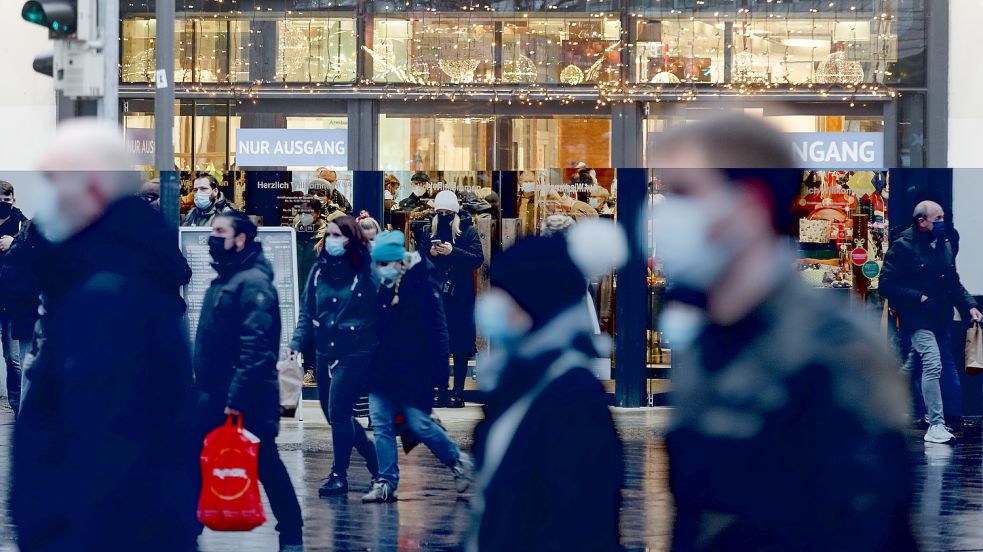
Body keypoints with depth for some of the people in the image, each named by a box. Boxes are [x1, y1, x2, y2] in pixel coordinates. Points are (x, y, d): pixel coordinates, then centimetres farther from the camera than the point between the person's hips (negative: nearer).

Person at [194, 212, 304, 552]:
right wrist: (201, 382, 16)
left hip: (247, 399, -9)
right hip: (212, 395, 9)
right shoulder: (223, 279, 15)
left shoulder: (253, 282, -15)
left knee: (266, 465, 0)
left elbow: (255, 348, -23)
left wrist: (237, 397, -26)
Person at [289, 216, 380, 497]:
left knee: (338, 412, -10)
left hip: (356, 352, -6)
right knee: (334, 414, 11)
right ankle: (375, 461, 29)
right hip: (325, 352, 6)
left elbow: (382, 311, -9)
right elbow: (307, 312, 9)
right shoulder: (319, 270, 6)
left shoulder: (366, 271, -9)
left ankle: (339, 476, 2)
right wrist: (296, 345, -3)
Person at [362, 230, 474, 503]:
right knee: (381, 425, 2)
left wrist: (439, 367, -17)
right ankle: (386, 483, 7)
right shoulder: (380, 287, 9)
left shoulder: (421, 286, -11)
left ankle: (459, 462, 17)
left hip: (412, 373, -6)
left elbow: (437, 330, -12)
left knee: (419, 424, -4)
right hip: (382, 372, 6)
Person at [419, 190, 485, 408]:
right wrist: (429, 254, -9)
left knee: (460, 347, -1)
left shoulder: (468, 231, 0)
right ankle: (440, 388, 10)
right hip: (435, 296, 4)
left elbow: (478, 259, -9)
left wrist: (453, 252, -19)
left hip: (460, 298, -4)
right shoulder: (429, 232, 11)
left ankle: (458, 392, 2)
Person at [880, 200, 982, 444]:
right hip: (918, 320, -7)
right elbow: (887, 286, -13)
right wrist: (919, 298, -17)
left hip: (941, 320, 7)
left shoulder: (945, 245, 13)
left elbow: (954, 284, 20)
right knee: (933, 365, -20)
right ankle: (936, 426, -19)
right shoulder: (903, 247, -9)